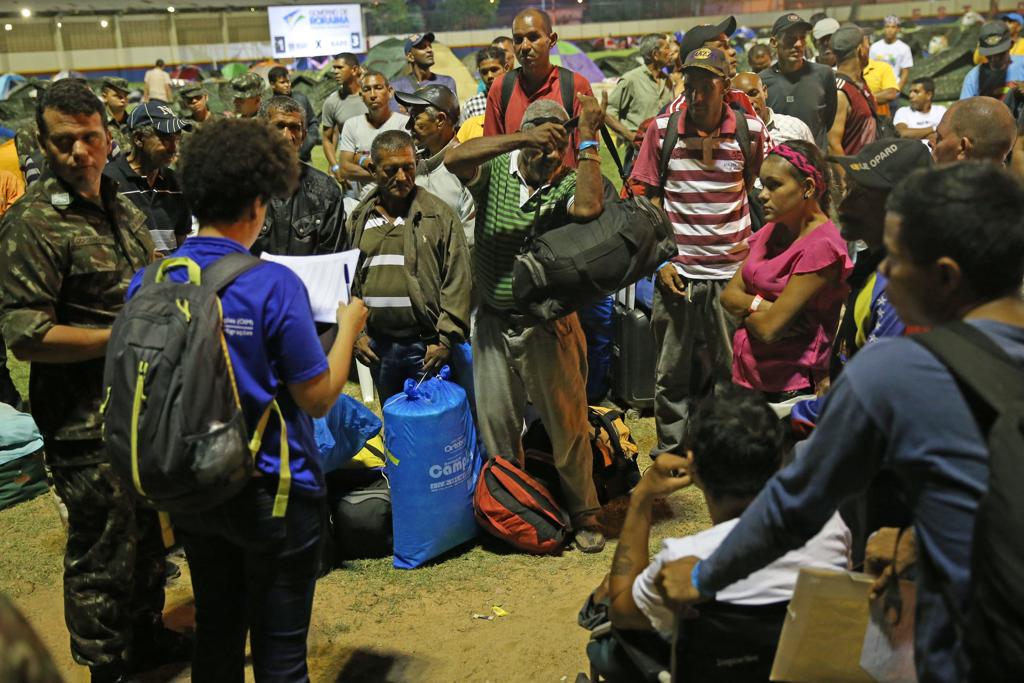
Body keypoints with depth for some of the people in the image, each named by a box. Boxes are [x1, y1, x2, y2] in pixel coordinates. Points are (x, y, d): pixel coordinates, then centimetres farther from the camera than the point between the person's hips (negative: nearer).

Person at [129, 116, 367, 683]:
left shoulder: (146, 283, -5)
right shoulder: (274, 286, -21)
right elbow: (319, 398, -15)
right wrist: (347, 327, -1)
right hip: (270, 491, -5)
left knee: (215, 634, 23)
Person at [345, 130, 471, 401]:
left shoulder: (439, 214, -4)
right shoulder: (358, 219, 7)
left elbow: (458, 281, -7)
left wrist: (446, 338, -11)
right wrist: (355, 333, 3)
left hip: (428, 346, -4)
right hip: (378, 346, 4)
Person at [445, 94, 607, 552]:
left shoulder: (569, 182, -7)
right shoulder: (495, 170, -3)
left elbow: (589, 207, -30)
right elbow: (454, 158, -23)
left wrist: (589, 138, -22)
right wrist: (522, 139, -30)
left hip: (548, 323, -2)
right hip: (494, 322, 2)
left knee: (567, 421, 5)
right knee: (495, 425, 13)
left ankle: (584, 514, 23)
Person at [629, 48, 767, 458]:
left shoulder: (751, 129, -1)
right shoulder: (662, 129, -1)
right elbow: (650, 198, 4)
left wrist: (757, 242, 7)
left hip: (732, 270, 0)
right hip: (678, 270, 0)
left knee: (731, 367, 9)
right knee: (672, 368, 9)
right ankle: (670, 450, 26)